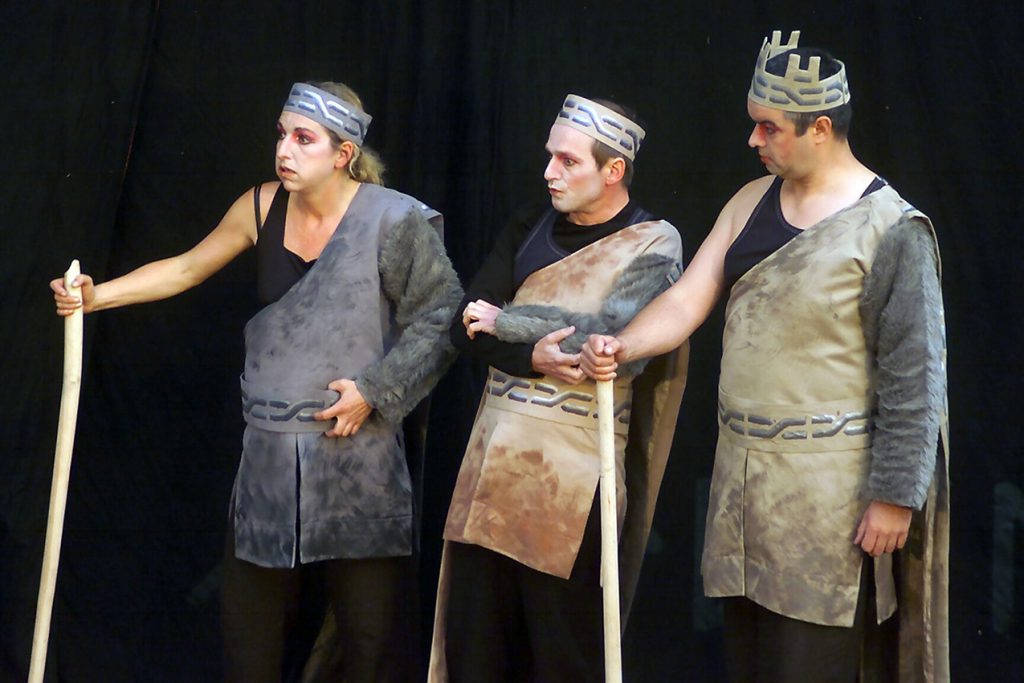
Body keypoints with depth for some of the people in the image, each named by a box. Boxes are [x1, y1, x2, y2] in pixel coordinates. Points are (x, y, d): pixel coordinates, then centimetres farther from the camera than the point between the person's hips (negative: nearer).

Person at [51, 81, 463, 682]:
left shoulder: (395, 221, -9)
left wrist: (375, 390, -13)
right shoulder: (262, 208, 3)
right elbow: (185, 269, 12)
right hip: (271, 453, 4)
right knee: (250, 632, 10)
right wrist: (96, 296, 2)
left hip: (359, 448, -4)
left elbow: (440, 320, -5)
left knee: (374, 634, 2)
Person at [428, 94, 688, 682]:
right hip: (495, 461, 5)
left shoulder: (654, 245, -3)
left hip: (575, 478, -5)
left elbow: (609, 335, -18)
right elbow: (466, 328, 3)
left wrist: (504, 322, -8)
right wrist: (531, 357, -16)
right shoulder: (529, 230, 12)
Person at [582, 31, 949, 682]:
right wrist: (622, 346, -13)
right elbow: (688, 300, 7)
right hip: (743, 474, 7)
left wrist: (894, 496, -15)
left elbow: (914, 375, -13)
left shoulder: (890, 229, -12)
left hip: (827, 484, -7)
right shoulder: (753, 201, 10)